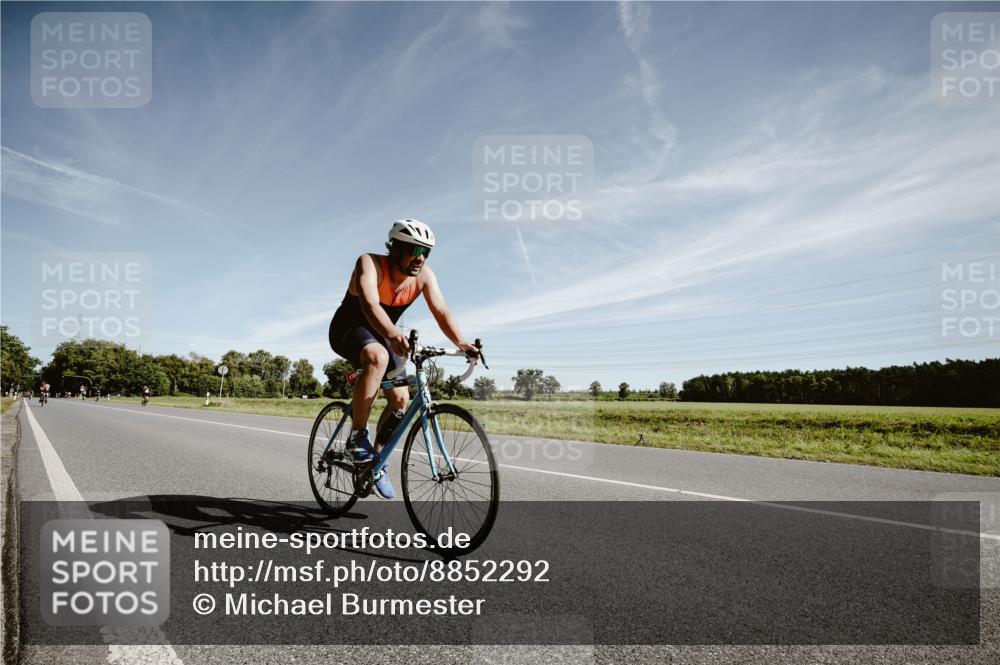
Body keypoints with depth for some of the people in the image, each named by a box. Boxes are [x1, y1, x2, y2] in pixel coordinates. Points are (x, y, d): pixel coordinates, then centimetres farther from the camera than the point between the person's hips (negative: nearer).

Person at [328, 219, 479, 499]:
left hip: (381, 336, 6)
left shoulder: (424, 274, -15)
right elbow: (370, 305, -46)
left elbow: (441, 311, -23)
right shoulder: (369, 264, -30)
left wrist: (462, 343, -40)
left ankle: (377, 459, 15)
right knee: (377, 357, -38)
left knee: (400, 399, -6)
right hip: (348, 329, -6)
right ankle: (357, 436, -25)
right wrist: (394, 335, -65)